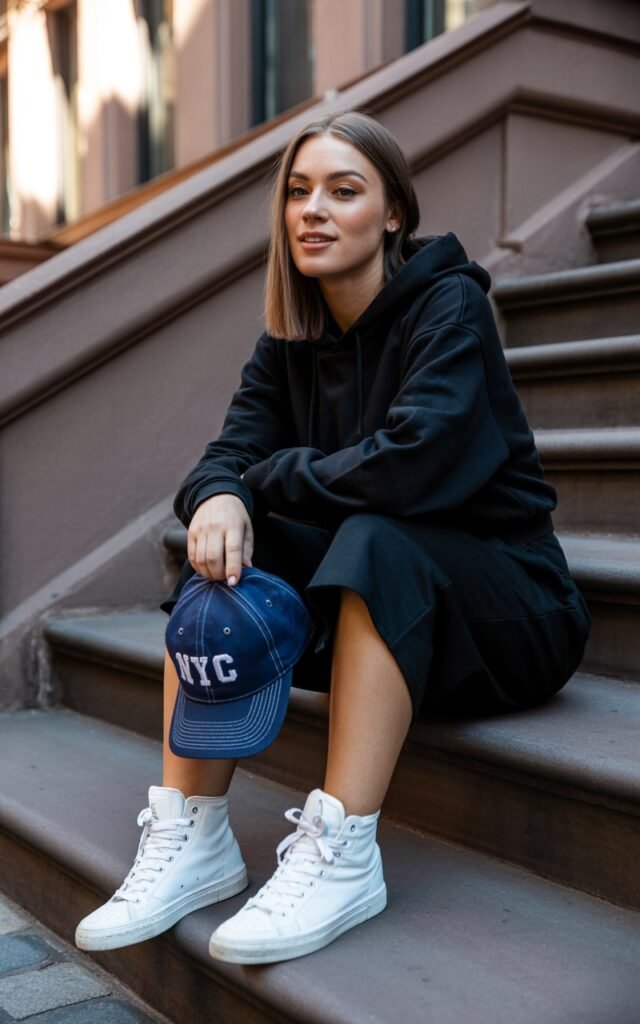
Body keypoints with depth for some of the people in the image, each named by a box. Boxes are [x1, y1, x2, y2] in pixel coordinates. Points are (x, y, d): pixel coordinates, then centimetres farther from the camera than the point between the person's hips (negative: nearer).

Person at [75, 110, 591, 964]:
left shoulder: (448, 303, -14)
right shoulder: (292, 339, 5)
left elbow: (414, 460, -30)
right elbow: (231, 454, -4)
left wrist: (271, 478, -16)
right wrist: (219, 498, -30)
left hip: (508, 614, -6)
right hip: (376, 611, 6)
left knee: (373, 540, -34)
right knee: (223, 551, -15)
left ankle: (342, 854, -32)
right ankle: (192, 838, -16)